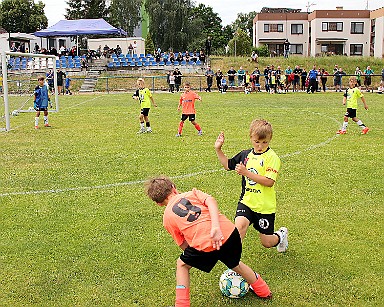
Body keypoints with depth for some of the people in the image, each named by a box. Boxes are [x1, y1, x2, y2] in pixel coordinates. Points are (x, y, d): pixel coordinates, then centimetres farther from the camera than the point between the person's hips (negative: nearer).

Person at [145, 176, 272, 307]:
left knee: (182, 265, 27)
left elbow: (185, 246, 14)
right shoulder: (191, 193, 18)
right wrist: (215, 227, -11)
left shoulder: (167, 218, 16)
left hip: (204, 245, -3)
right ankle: (263, 291, 53)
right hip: (230, 232, 3)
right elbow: (211, 201, -2)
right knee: (235, 264, 34)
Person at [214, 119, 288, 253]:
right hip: (247, 201, 3)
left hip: (265, 206, -3)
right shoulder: (245, 154, 4)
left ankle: (281, 235, 44)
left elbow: (269, 182, -24)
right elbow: (228, 165, 18)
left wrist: (246, 172, -27)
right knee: (240, 224, -27)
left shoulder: (272, 157, -13)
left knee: (267, 243, 10)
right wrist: (218, 149, 6)